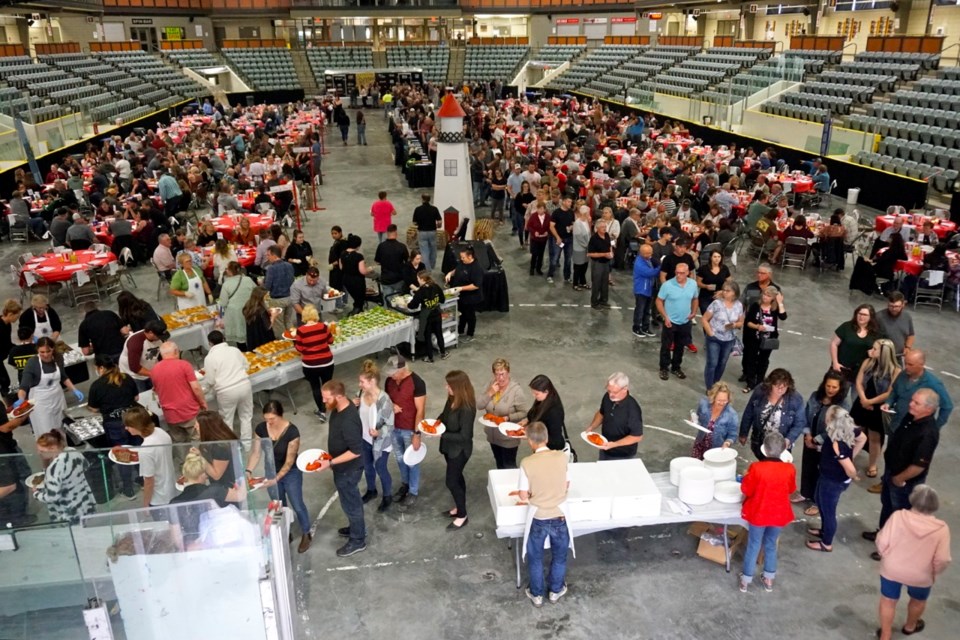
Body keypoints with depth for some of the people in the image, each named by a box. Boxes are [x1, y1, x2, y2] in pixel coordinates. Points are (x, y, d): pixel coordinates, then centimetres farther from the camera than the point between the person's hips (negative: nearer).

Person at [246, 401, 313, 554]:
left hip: (291, 473, -4)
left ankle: (306, 534, 35)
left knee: (297, 505, 11)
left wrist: (276, 479, -32)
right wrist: (248, 470, -24)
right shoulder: (261, 429, -17)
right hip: (270, 471, 4)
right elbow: (256, 453, -9)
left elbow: (289, 461, -25)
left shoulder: (292, 432, -30)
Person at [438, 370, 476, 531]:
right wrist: (438, 420, -8)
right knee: (457, 477, 24)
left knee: (451, 482, 3)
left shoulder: (466, 409, -32)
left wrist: (442, 435, -29)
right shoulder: (452, 399, -7)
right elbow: (445, 414, 12)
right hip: (449, 446, 8)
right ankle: (459, 507, 44)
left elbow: (464, 436, -28)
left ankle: (462, 516, 22)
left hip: (460, 449, -8)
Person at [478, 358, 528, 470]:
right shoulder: (491, 385, -6)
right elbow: (479, 406, -8)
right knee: (499, 464, 26)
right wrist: (490, 393, -20)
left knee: (509, 467, 11)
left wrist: (508, 418, -31)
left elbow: (523, 413, -18)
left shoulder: (516, 390, -22)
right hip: (493, 435, 5)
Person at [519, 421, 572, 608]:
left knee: (535, 558, 22)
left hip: (538, 518, -1)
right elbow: (567, 486, 1)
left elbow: (524, 496, -13)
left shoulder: (527, 463, -19)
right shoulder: (561, 457, -13)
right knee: (559, 556, 25)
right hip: (559, 516, 2)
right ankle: (555, 591, 42)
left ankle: (537, 594, 37)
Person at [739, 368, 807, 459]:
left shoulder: (796, 400, -20)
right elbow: (748, 414, -2)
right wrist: (743, 434, 6)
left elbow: (800, 423, -14)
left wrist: (789, 440, -29)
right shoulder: (760, 391, -14)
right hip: (758, 443, 2)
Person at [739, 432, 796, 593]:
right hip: (779, 515, 2)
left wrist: (747, 477, 2)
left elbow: (746, 490, -13)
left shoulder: (756, 467, -26)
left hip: (758, 514, -2)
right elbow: (791, 489, 2)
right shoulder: (789, 469, -17)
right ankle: (769, 579, 37)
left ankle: (746, 581, 29)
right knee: (771, 546, 23)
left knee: (753, 546, 16)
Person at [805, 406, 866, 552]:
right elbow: (862, 438, 7)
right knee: (820, 502, 30)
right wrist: (851, 456, 8)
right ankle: (824, 531, 52)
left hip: (833, 481, -9)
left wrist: (854, 477, -10)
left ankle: (826, 544, 37)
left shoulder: (836, 444, -38)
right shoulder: (850, 429, -15)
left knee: (828, 511, 15)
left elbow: (850, 469, -33)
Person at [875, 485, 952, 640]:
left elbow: (882, 542, -14)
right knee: (918, 601, 31)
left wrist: (885, 556, 6)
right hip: (920, 575, 0)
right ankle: (910, 626, 55)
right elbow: (942, 560, -17)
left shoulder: (898, 516, -19)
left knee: (888, 601, 22)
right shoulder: (941, 528, -20)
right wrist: (934, 572, 4)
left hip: (891, 569, 0)